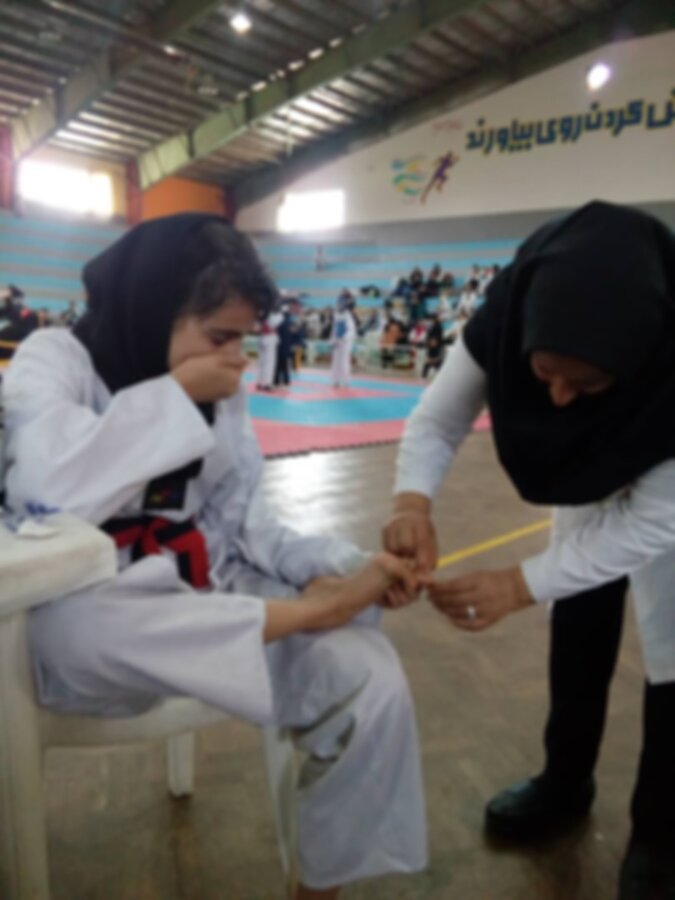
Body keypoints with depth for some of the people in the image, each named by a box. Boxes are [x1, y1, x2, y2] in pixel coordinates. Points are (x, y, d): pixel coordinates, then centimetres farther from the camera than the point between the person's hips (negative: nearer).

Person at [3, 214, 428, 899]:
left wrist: (332, 569, -13)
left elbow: (238, 518, 4)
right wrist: (174, 394, -21)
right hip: (89, 628, -4)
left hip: (208, 597, 5)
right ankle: (307, 614, -23)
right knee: (72, 622, -41)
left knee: (372, 686, -15)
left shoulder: (215, 389, 7)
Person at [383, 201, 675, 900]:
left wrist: (520, 585, -45)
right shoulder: (509, 320, -36)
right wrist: (412, 505, -45)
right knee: (579, 619, 12)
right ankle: (566, 783, 34)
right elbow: (436, 419, -25)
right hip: (595, 474, 4)